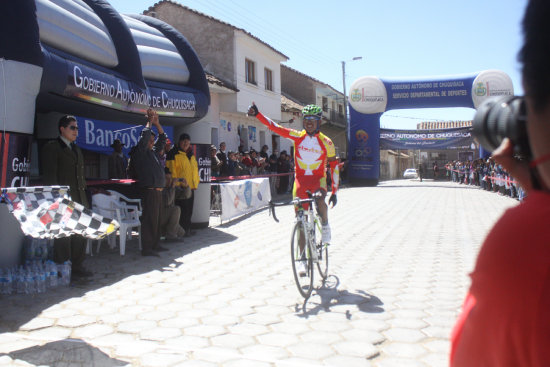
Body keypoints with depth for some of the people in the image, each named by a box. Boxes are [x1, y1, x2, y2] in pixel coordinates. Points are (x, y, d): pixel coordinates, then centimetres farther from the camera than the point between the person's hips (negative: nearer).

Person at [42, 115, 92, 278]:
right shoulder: (51, 147, -3)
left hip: (79, 199, 8)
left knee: (80, 233, 10)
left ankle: (77, 266, 18)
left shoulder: (76, 149, 21)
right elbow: (50, 175, -10)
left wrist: (84, 195, 15)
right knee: (63, 234, -3)